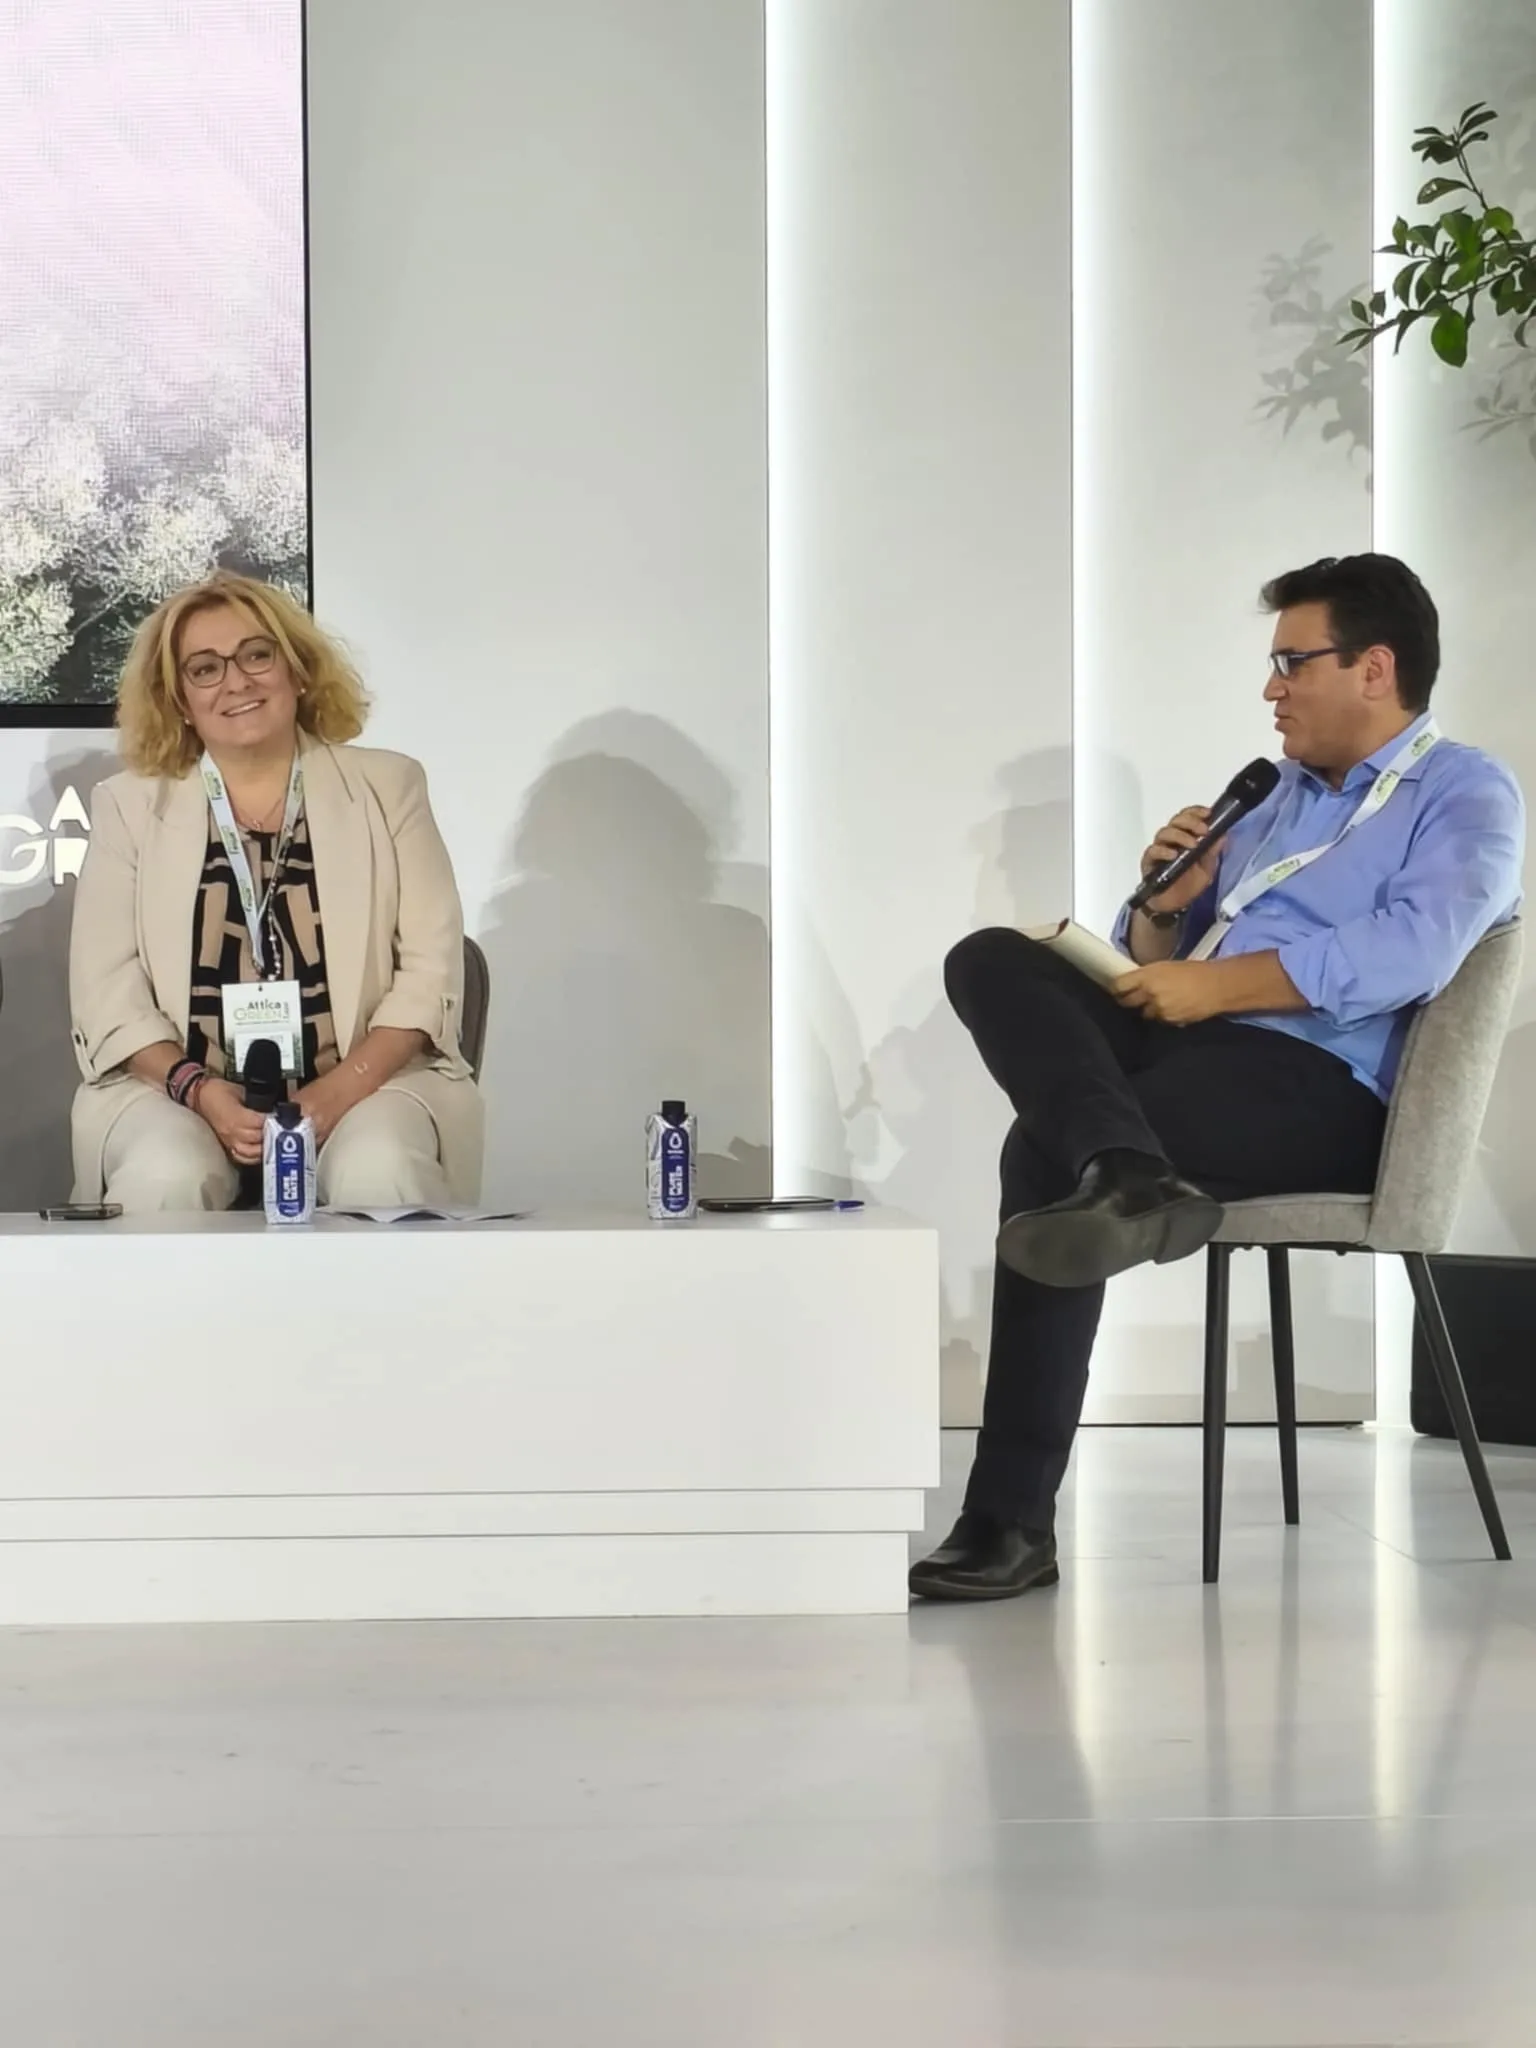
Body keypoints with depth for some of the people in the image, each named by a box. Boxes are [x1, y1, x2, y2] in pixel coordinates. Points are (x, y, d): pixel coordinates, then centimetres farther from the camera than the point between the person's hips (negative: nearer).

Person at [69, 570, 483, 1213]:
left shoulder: (387, 786, 10)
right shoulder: (130, 804, 11)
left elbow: (428, 967, 3)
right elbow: (107, 989, 4)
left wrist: (338, 1093, -12)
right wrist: (201, 1092, -14)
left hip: (364, 1082, 0)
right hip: (179, 1089, 0)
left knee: (380, 1174, -32)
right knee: (166, 1178, -32)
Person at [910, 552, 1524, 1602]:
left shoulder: (1467, 794, 2)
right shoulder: (1278, 795, 27)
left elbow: (1411, 952, -19)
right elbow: (1162, 963, 26)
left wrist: (1217, 983, -20)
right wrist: (1164, 902, 2)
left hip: (1320, 1085, -8)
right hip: (1191, 1041, 9)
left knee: (1044, 1155, -30)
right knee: (993, 961, -18)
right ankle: (1125, 1172, -45)